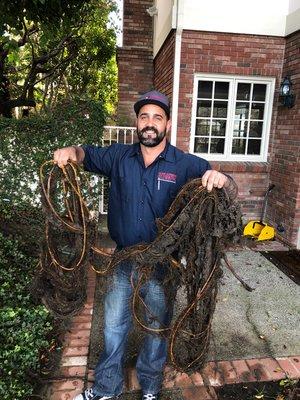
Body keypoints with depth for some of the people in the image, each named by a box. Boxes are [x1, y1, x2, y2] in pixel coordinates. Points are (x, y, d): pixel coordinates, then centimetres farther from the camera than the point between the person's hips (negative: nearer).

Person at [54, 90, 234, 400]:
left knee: (157, 329, 19)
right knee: (113, 326, 19)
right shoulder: (119, 157, -2)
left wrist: (221, 179, -37)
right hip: (124, 259, 3)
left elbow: (227, 186, -12)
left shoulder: (186, 164, -12)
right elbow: (89, 155, 12)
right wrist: (72, 151, -11)